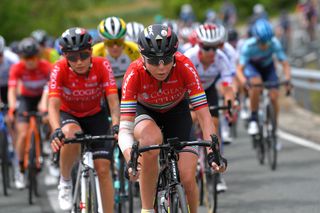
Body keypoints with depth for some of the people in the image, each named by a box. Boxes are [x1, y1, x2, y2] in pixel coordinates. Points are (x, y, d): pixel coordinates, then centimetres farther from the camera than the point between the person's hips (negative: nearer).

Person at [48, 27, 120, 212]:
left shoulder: (102, 65, -25)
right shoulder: (60, 69, -26)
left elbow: (113, 101, -31)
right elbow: (53, 105, -35)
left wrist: (116, 126, -50)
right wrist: (57, 131, -54)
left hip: (95, 116, 1)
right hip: (68, 115, -1)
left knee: (103, 168, -12)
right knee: (71, 135, -36)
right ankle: (65, 181, -12)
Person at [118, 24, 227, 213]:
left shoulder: (184, 66, -32)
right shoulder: (134, 73, -33)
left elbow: (204, 115, -32)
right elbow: (125, 128, -38)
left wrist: (213, 152, -46)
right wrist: (131, 161, -55)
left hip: (177, 112, 1)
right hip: (145, 112, -1)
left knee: (188, 179, -15)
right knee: (152, 138, -37)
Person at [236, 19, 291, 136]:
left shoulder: (274, 43, -31)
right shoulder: (248, 46, -35)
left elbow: (285, 64, -28)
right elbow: (239, 69, -37)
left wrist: (287, 79, -45)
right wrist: (245, 82, -56)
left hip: (268, 66, 2)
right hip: (252, 65, -2)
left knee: (273, 97, -14)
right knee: (256, 85, -35)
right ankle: (253, 120, -20)